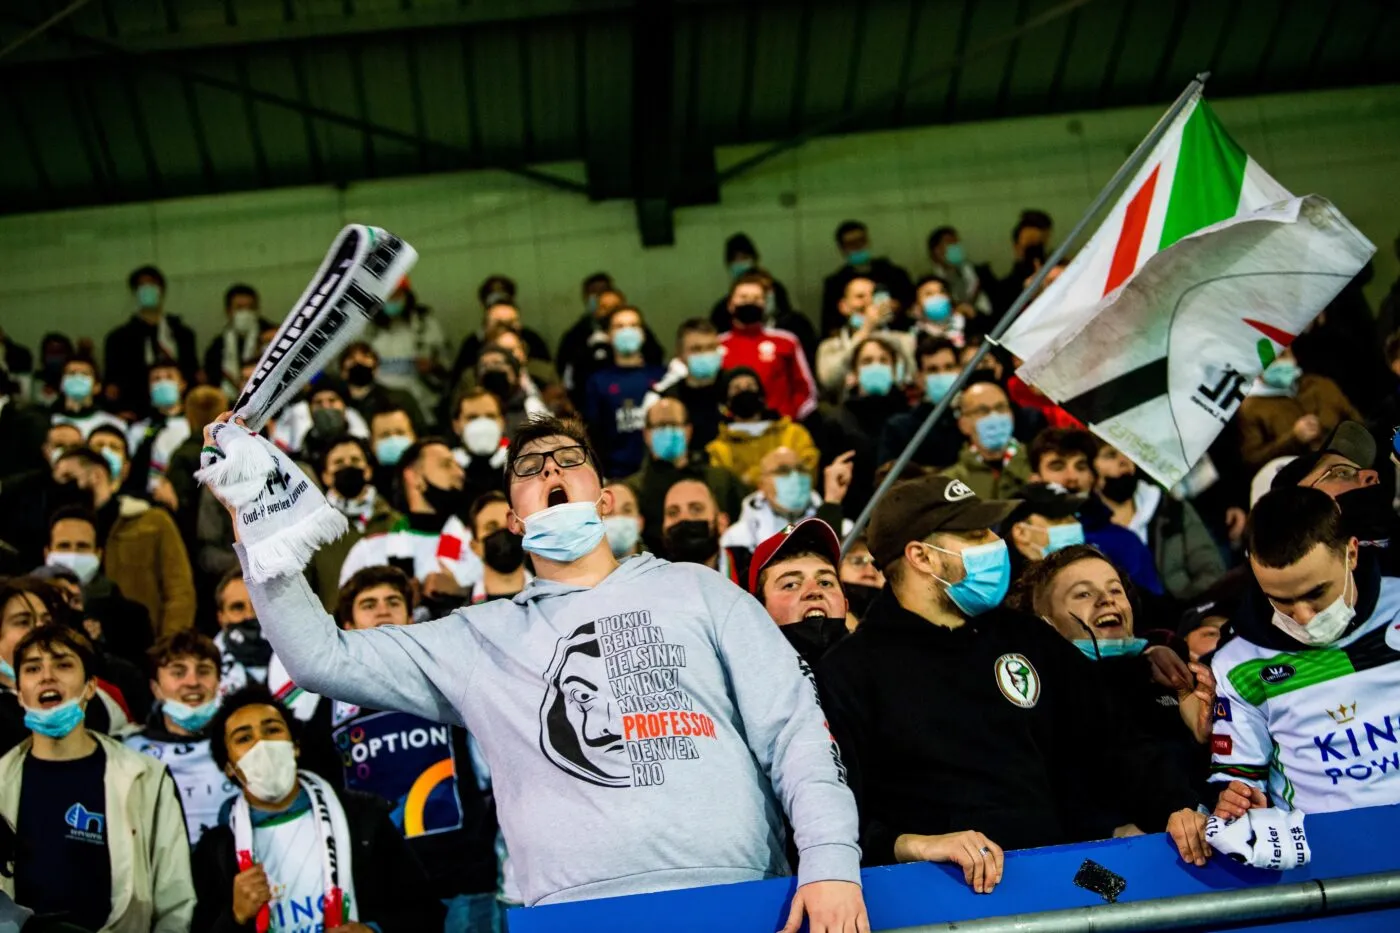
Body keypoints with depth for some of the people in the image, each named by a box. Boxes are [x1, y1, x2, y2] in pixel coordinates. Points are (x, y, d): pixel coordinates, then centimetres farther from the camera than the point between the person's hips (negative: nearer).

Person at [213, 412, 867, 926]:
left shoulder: (696, 591, 16)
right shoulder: (480, 638, 19)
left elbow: (793, 729, 9)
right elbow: (323, 658, 14)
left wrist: (831, 860, -6)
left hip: (737, 898, -2)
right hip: (575, 910, 2)